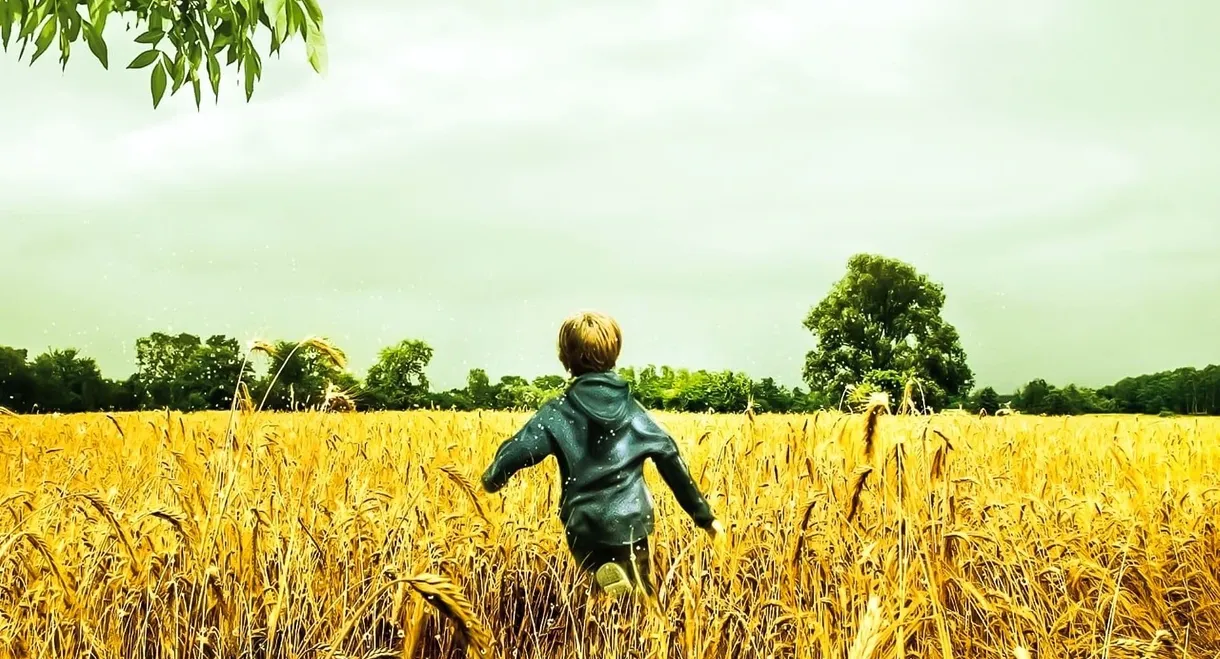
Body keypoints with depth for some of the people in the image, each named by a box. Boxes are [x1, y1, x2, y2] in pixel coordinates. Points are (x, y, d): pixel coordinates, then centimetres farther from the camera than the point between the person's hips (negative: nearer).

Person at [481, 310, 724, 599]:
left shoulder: (558, 413, -4)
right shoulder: (633, 410, 4)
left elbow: (517, 451, -10)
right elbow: (671, 462, 6)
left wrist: (492, 479, 13)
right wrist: (705, 515, 14)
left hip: (584, 530, -2)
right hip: (632, 523, 2)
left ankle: (606, 576, -17)